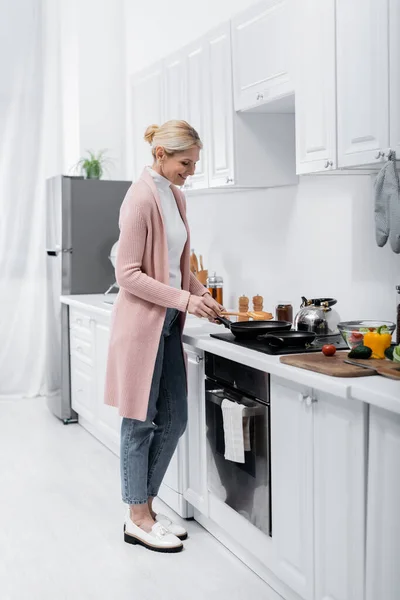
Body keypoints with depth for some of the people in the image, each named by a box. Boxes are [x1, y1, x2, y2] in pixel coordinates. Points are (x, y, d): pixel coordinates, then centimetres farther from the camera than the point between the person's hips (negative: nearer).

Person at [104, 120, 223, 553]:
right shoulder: (141, 199, -15)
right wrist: (184, 300, -20)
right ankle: (137, 519, 16)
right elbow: (127, 274, -17)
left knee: (173, 419, 11)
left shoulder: (176, 197, 11)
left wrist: (201, 294, 4)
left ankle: (146, 507, 25)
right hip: (141, 321, -8)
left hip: (168, 322, 9)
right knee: (140, 419, 2)